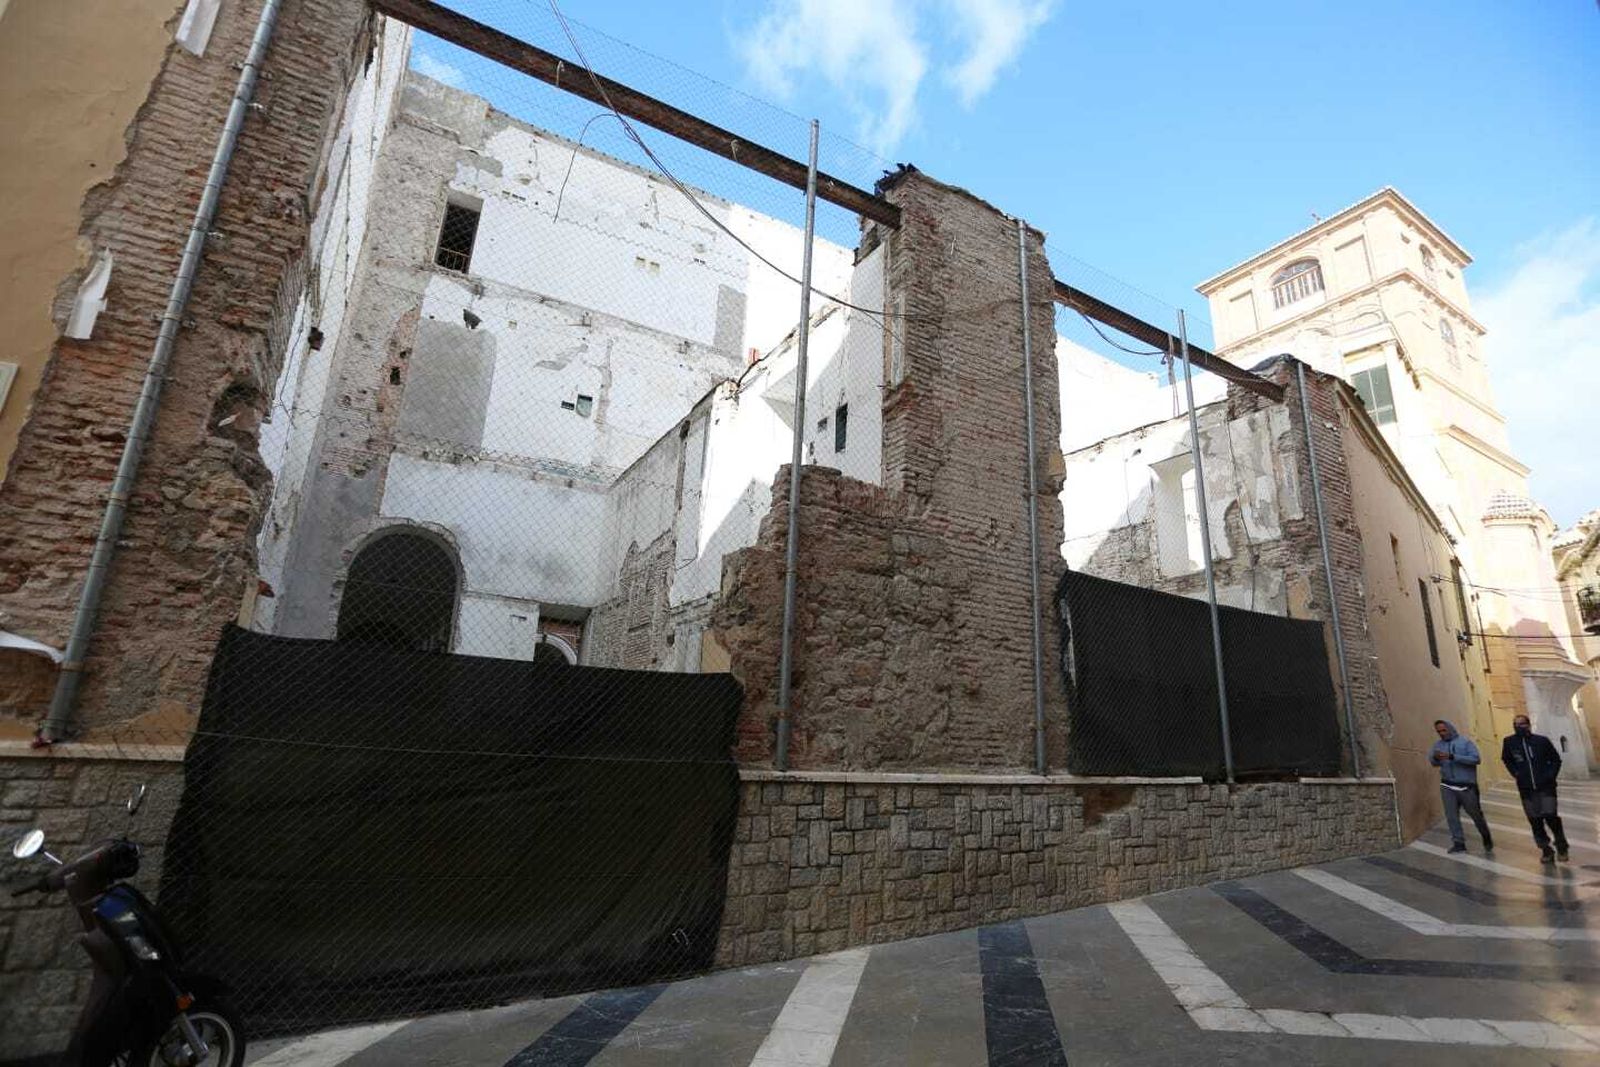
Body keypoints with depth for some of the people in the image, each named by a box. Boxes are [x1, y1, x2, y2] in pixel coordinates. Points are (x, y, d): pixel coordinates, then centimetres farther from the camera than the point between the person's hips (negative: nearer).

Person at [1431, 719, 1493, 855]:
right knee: (1451, 815, 0)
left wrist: (1453, 757, -26)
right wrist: (1435, 757, -21)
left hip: (1466, 786, -3)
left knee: (1476, 814, 13)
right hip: (1447, 787, 3)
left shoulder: (1465, 742, -6)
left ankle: (1487, 838, 37)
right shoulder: (1438, 744, 5)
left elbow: (1476, 759, -17)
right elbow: (1433, 762, 3)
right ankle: (1458, 842, 9)